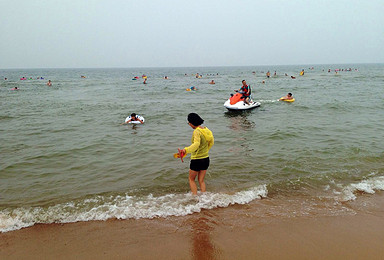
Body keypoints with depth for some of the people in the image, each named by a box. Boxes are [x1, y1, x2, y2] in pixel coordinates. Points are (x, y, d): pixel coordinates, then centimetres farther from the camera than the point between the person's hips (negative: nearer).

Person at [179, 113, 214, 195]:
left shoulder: (197, 131, -22)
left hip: (196, 160, -7)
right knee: (201, 180, 19)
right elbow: (211, 142, 17)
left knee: (191, 179, 15)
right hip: (206, 159, 7)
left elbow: (196, 144, -40)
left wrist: (186, 150, -55)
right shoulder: (206, 129, 2)